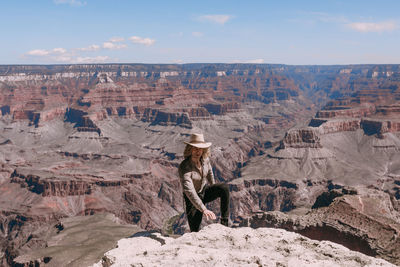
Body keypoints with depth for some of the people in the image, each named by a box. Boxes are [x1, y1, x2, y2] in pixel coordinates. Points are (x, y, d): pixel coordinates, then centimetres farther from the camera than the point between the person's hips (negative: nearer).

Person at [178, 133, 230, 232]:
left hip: (205, 191, 5)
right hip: (192, 200, -5)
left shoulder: (205, 159, -11)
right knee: (195, 232, -7)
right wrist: (204, 210, -46)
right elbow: (189, 192, -39)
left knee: (224, 187, -24)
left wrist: (214, 191, 25)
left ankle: (224, 222, -17)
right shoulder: (184, 167, -31)